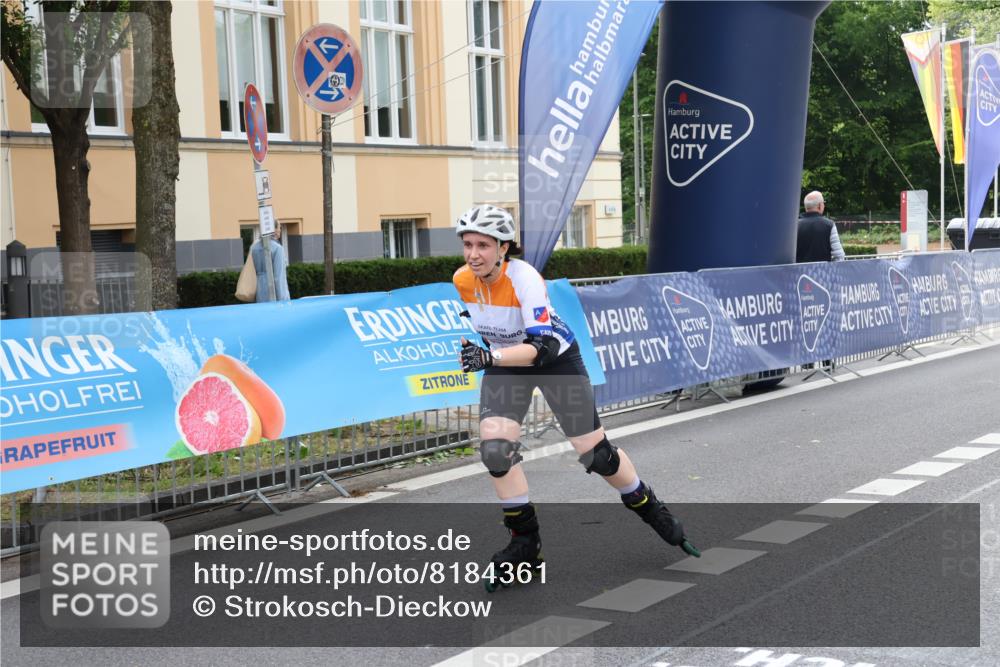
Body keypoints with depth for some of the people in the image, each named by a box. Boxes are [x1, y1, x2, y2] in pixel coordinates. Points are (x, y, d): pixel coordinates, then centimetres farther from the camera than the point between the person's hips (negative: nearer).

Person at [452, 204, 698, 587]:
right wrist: (477, 354, 18)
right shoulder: (462, 281, -16)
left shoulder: (524, 278, -33)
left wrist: (489, 357, -53)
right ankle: (525, 543, -2)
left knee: (595, 454, 1)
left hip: (555, 358, -4)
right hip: (505, 363, 4)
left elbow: (541, 347, -40)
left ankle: (650, 509, 29)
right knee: (494, 449, -17)